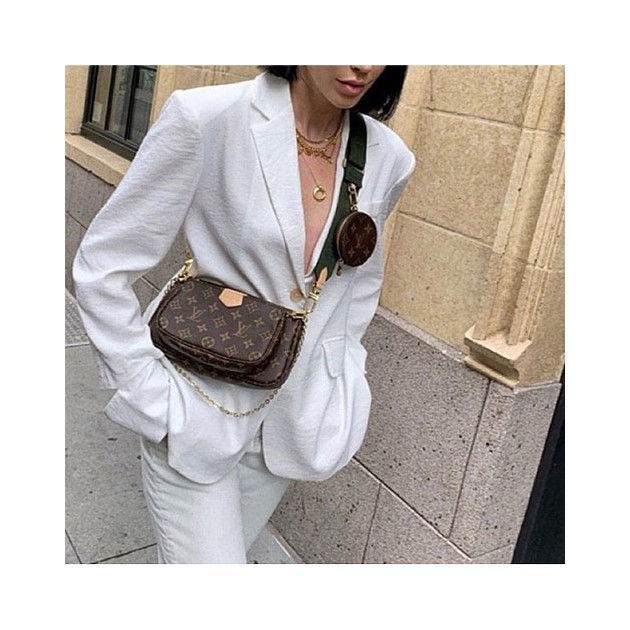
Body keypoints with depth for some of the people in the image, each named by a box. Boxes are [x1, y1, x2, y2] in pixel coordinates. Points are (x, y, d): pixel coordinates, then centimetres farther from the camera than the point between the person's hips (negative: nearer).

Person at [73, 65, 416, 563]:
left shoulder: (388, 158, -5)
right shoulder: (207, 118, -19)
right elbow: (102, 269, -13)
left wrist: (340, 386, 10)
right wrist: (155, 405, -13)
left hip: (297, 415, 5)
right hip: (198, 411, -4)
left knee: (228, 550, 22)